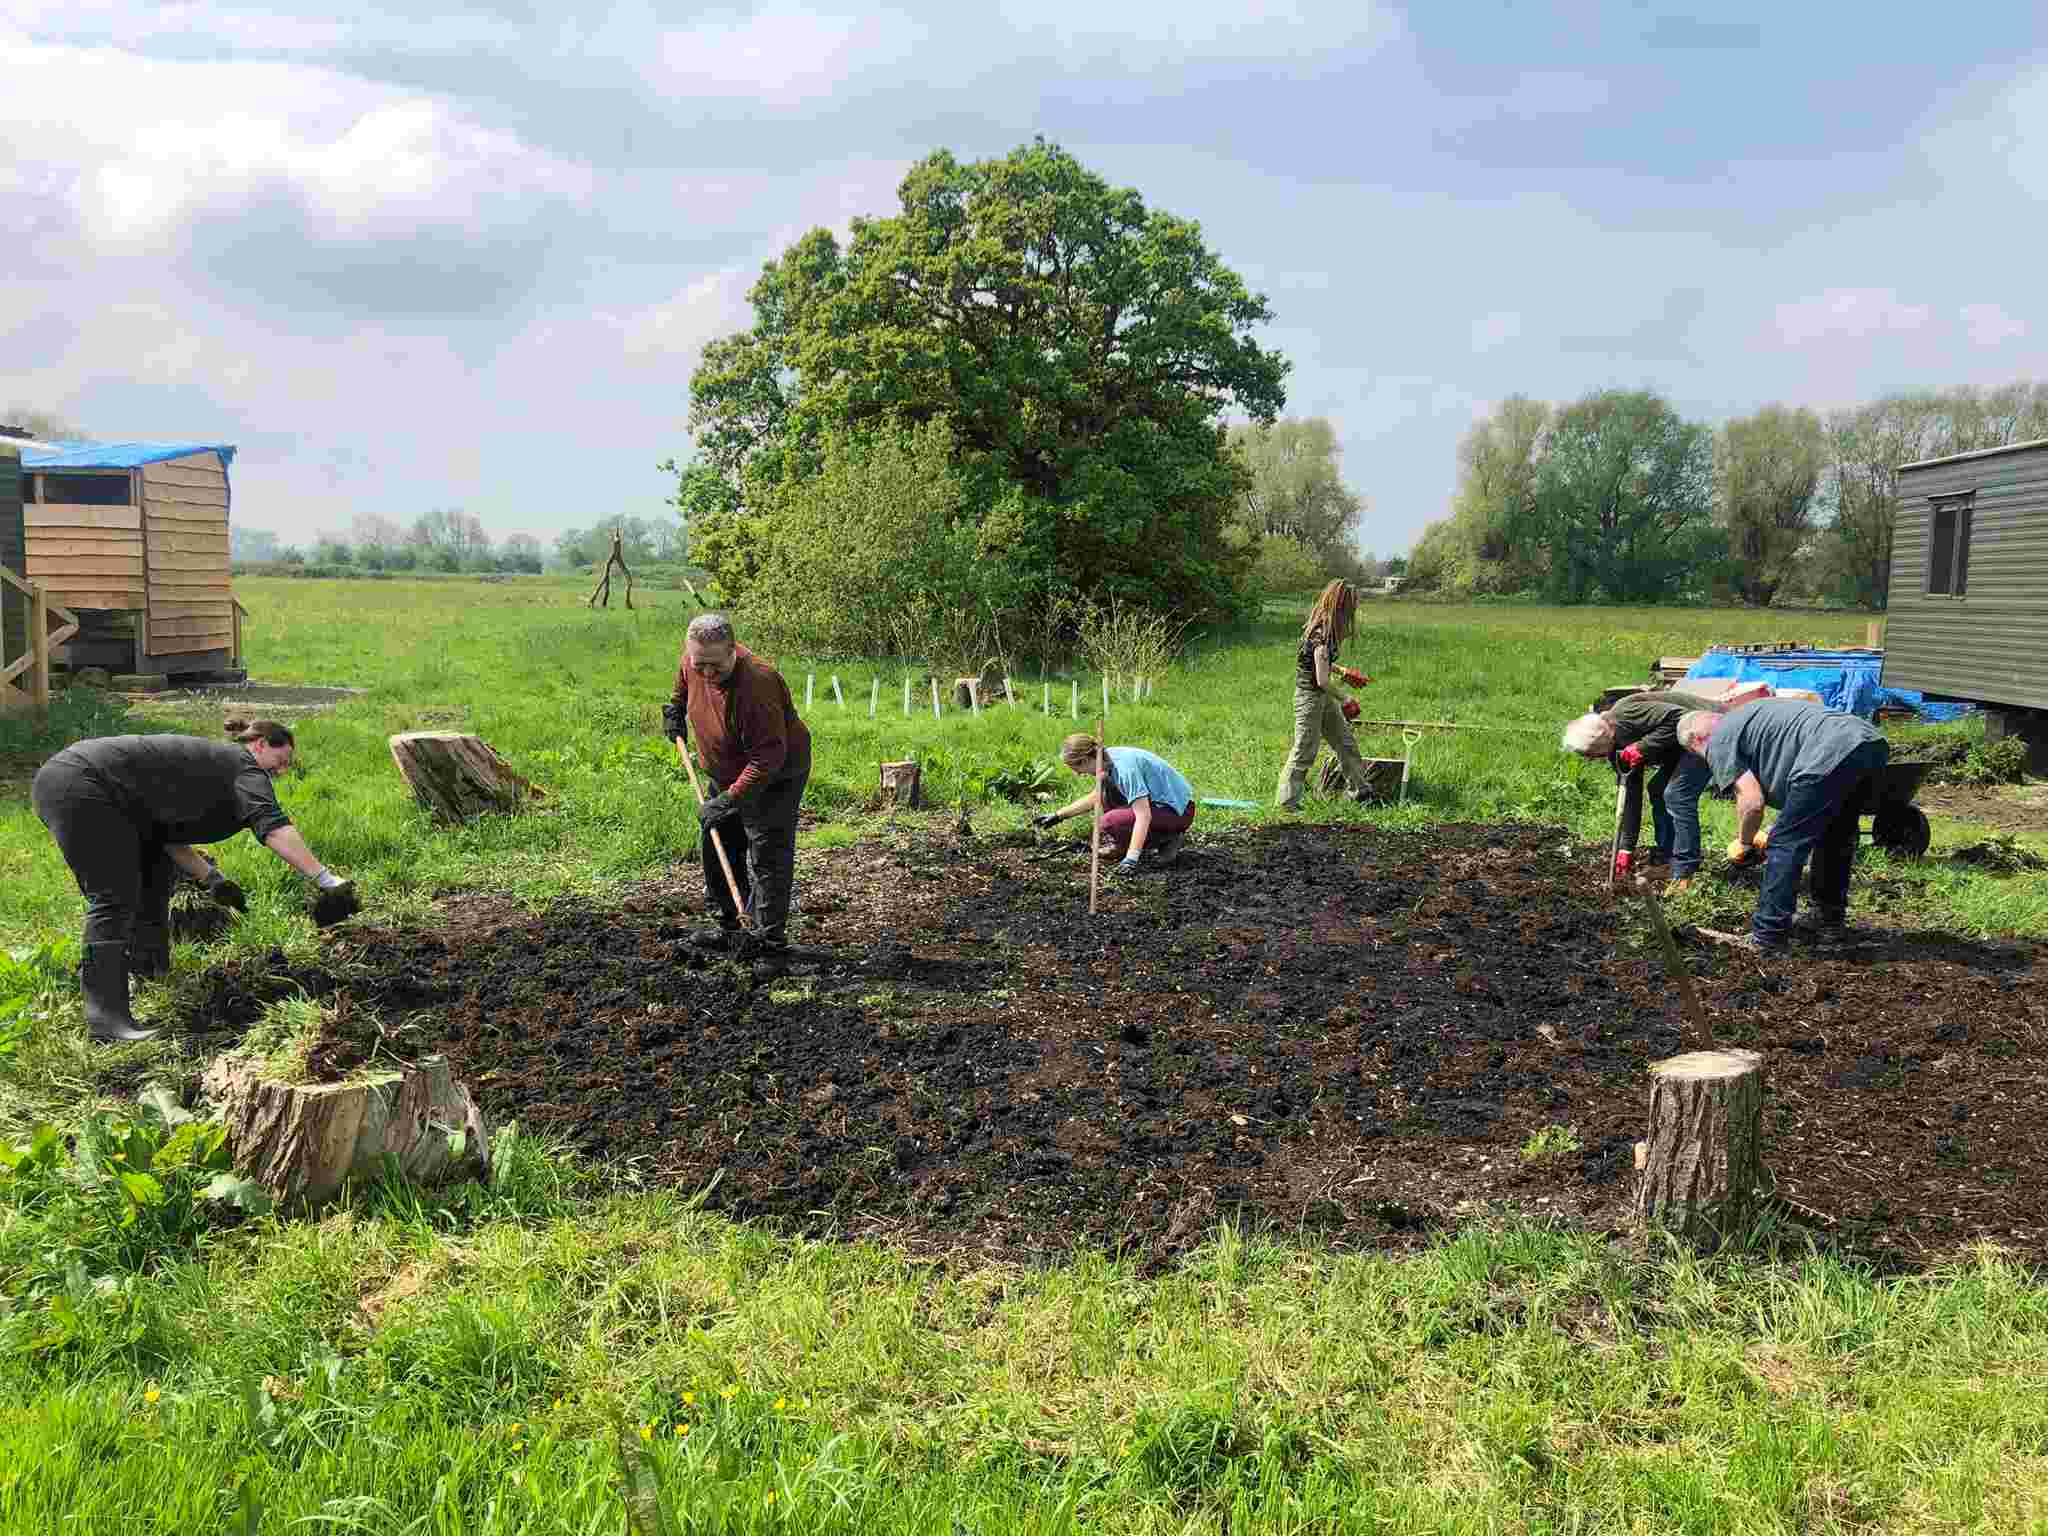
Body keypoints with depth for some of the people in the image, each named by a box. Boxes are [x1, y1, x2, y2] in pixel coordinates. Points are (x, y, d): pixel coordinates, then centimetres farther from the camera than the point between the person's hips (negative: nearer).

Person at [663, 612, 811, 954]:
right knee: (716, 848, 14)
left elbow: (768, 755, -35)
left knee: (767, 855, -9)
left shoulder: (756, 685, -36)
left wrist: (731, 799, -37)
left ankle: (770, 935, -2)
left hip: (773, 776, -9)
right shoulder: (692, 662, -12)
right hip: (728, 776, 9)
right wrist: (676, 710, 19)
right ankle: (731, 926, 25)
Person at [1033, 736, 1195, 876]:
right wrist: (1058, 815, 18)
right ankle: (1122, 845, 10)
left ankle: (1168, 840, -7)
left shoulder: (1124, 766, -26)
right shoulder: (1108, 758, 1)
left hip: (1179, 811, -9)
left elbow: (1143, 815, -32)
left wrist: (1131, 859, -36)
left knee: (1109, 822, -21)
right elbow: (1095, 798, 20)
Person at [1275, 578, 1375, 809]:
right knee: (1304, 752, 0)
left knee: (1346, 745, 16)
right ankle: (1286, 803, 10)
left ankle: (1360, 792, 29)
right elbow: (1322, 681, -25)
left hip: (1324, 698, 10)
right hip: (1310, 697, -10)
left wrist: (1343, 672, 20)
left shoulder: (1322, 628, 4)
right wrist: (1343, 700, -11)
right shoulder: (1322, 636, -25)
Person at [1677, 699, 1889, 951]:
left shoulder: (1719, 741, 7)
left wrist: (1743, 843, 15)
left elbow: (1752, 800, -2)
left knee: (1784, 847, 1)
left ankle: (1767, 937, 5)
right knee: (1836, 839, 26)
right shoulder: (1746, 716, 35)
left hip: (1831, 755, -10)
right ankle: (1830, 921, 37)